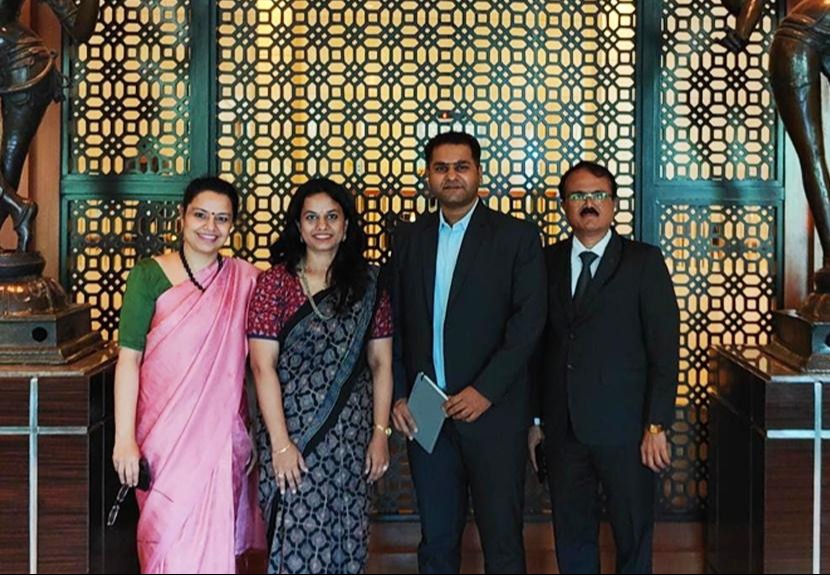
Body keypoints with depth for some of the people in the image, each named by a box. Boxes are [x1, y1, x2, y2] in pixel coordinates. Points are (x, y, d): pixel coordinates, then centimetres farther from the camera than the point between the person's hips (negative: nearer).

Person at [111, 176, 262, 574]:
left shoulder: (245, 279, 4)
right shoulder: (149, 275, -2)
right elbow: (129, 358, -6)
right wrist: (125, 438, -11)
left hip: (222, 435, 2)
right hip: (163, 433, -2)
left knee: (215, 536, 7)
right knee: (170, 536, 2)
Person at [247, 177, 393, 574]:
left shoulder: (368, 284, 6)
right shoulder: (276, 282, -3)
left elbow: (380, 363, 7)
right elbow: (263, 365, -7)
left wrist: (381, 433, 1)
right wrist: (280, 443, -11)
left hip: (352, 436, 3)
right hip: (293, 432, -3)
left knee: (347, 541, 8)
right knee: (297, 540, -1)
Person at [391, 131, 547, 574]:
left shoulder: (517, 237, 0)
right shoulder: (408, 238, 11)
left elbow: (529, 320, -8)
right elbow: (395, 324, 10)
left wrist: (486, 391, -15)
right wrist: (398, 396, 1)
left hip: (492, 411, -3)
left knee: (502, 537, 1)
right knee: (436, 537, 10)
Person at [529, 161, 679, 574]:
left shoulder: (644, 261, -2)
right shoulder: (548, 262, 7)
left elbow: (664, 346, -6)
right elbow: (537, 344, 8)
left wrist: (657, 426, -11)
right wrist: (533, 419, 6)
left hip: (625, 429, -3)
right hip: (562, 428, 3)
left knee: (633, 537, 8)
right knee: (571, 536, 12)